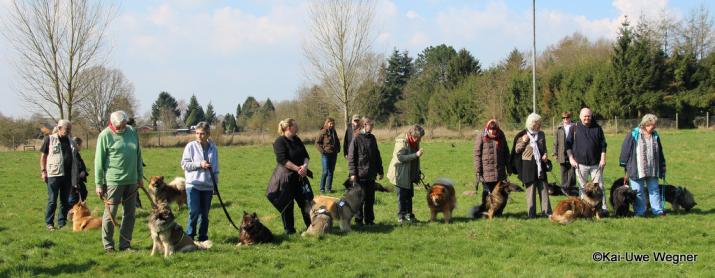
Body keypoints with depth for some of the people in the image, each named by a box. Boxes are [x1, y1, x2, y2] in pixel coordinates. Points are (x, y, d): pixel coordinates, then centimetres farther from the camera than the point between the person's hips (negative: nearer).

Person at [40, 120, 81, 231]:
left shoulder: (70, 140, 12)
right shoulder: (50, 139, -2)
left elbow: (76, 152, 20)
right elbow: (43, 156, 0)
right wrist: (43, 171, -7)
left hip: (68, 175, 5)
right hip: (54, 174, -5)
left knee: (65, 200, 9)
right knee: (52, 200, 1)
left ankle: (62, 222, 18)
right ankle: (49, 223, 10)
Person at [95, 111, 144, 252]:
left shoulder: (132, 132, 6)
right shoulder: (105, 135, -8)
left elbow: (138, 156, 14)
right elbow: (99, 161, -7)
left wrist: (140, 176, 15)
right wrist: (99, 184, -9)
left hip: (131, 181, 5)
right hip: (113, 181, -5)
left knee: (130, 214, 9)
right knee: (110, 213, 1)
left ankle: (125, 244, 18)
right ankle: (108, 244, 12)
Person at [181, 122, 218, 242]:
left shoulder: (213, 148, 8)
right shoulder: (191, 146, -2)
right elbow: (184, 164, -4)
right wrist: (199, 164, -14)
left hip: (208, 186, 3)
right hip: (193, 184, -3)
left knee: (205, 214, 8)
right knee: (194, 212, -8)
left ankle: (203, 237, 17)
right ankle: (189, 236, 3)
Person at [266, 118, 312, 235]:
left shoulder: (297, 140, 10)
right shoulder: (279, 142, -13)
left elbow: (305, 155, 8)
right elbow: (283, 160, -21)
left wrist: (305, 166, -13)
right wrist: (297, 168, -24)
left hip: (300, 176, 7)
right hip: (286, 177, -7)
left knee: (306, 201, 8)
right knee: (286, 204, 2)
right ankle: (289, 229, 13)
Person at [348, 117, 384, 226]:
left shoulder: (372, 138, 10)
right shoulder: (356, 138, -7)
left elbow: (377, 156, 17)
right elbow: (351, 157, -8)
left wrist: (380, 170, 16)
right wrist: (352, 173, -13)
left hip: (371, 175, 5)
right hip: (360, 175, -5)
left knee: (370, 199, 10)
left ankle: (369, 219, 18)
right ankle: (359, 220, 12)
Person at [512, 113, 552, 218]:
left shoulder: (541, 134, 7)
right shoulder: (522, 135, -4)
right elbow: (517, 150, 0)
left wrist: (545, 154, -1)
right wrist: (523, 141, -15)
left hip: (540, 164, 3)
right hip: (528, 165, -3)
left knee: (543, 188, 1)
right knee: (531, 188, 2)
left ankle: (546, 211, 5)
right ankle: (531, 213, 9)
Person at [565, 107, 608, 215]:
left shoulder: (597, 128, 5)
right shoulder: (575, 129, 3)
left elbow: (603, 145, 7)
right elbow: (568, 145, 5)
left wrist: (603, 158, -1)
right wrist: (571, 158, -3)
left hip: (596, 164, 0)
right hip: (580, 164, 0)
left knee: (599, 186, -1)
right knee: (582, 187, 7)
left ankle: (603, 207, 0)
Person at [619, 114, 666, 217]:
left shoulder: (655, 136, 10)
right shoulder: (633, 135, -7)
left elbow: (660, 153, 18)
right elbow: (625, 150, -5)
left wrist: (662, 168, 17)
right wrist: (625, 165, -5)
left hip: (652, 170, 5)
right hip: (637, 170, -4)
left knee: (654, 190, 9)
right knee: (638, 192, 2)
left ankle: (658, 210, 14)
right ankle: (640, 212, 10)